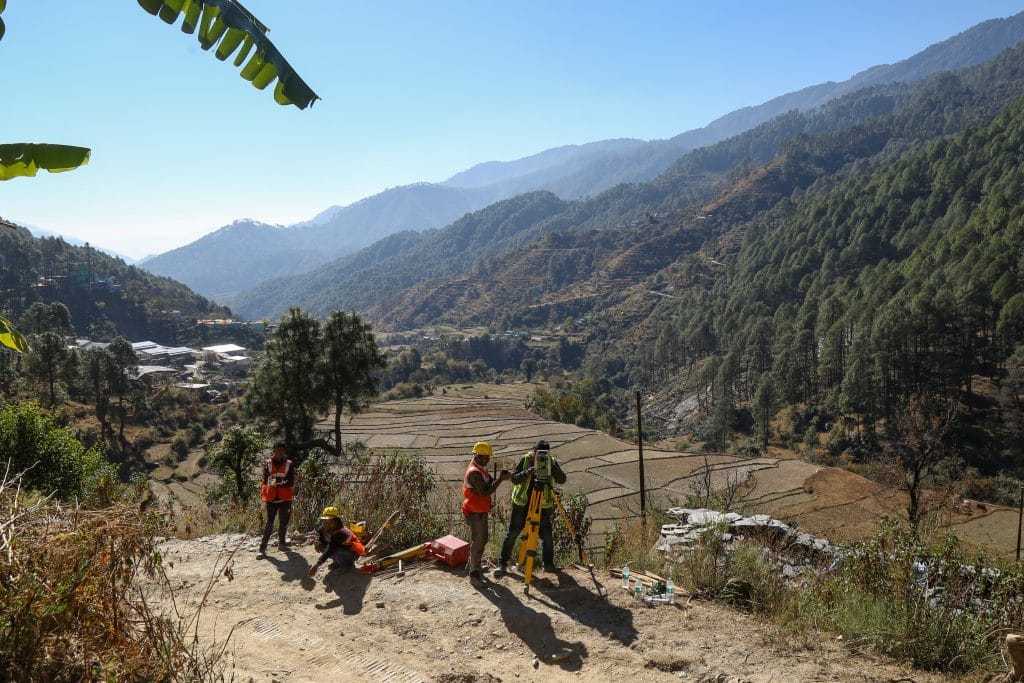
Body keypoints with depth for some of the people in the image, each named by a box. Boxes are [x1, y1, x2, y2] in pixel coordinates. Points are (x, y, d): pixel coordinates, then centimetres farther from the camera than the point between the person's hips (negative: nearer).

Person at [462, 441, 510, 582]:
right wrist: (500, 479, -24)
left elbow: (489, 484, 14)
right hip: (475, 512, -10)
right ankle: (474, 572, 9)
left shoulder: (479, 469, 8)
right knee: (477, 542, -1)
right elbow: (486, 493, -27)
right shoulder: (474, 472, -24)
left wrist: (499, 477, -1)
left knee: (482, 540, 19)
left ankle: (475, 566, 33)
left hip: (481, 511, 10)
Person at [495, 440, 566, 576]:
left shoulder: (552, 462, -7)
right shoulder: (526, 460, -11)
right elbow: (514, 479, -17)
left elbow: (562, 480, -20)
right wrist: (527, 473, -35)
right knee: (512, 534, 2)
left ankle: (549, 563, 21)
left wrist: (552, 467, -35)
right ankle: (502, 564, 12)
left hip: (543, 505, 1)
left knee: (547, 535, 2)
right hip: (522, 504, -1)